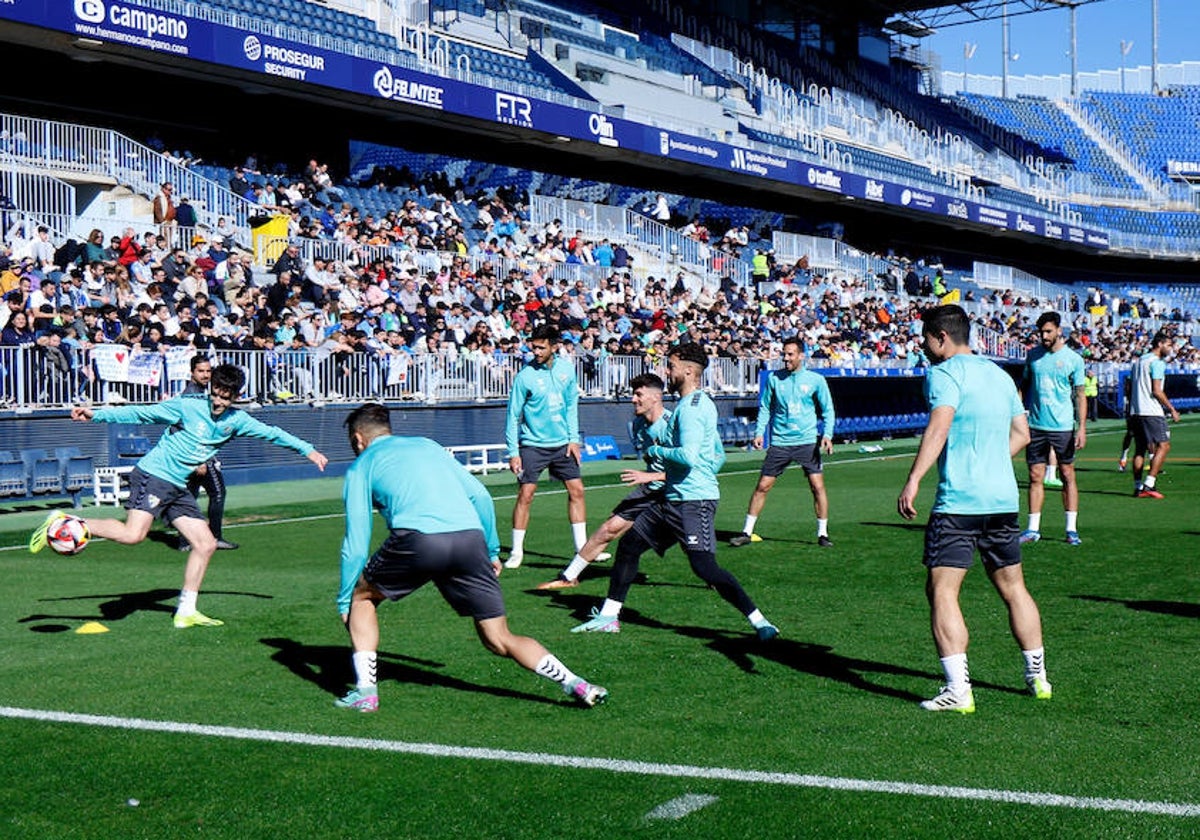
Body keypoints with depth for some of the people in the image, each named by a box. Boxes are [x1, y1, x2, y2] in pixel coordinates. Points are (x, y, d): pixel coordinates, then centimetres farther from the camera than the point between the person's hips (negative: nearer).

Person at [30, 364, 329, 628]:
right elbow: (141, 413, -5)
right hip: (153, 475, -7)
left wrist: (307, 450, 19)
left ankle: (186, 612, 12)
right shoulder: (188, 406, -8)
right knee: (133, 535, -26)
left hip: (178, 488, 7)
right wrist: (96, 414, -9)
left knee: (206, 544, 3)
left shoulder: (236, 421, 8)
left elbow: (271, 433, 18)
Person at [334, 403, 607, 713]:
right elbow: (480, 496, 23)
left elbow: (356, 543, 18)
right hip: (470, 537, 4)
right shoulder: (428, 445, 32)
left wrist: (344, 601, 27)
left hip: (417, 538, -3)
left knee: (361, 595, 24)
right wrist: (492, 551, 29)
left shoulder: (360, 467, 21)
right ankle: (575, 684, -6)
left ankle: (365, 690, 15)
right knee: (499, 639, 10)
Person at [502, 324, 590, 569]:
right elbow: (513, 415, -8)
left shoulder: (566, 369, -1)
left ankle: (582, 548, 13)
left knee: (576, 491, 3)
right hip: (533, 445, -4)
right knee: (525, 495, -9)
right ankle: (516, 552, 1)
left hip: (562, 444, 4)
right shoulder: (525, 376, -13)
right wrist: (513, 452, -11)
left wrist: (573, 438, 4)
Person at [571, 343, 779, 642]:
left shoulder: (690, 407, -15)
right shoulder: (701, 403, 17)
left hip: (693, 501, -11)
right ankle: (608, 617, 24)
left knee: (704, 566, -19)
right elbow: (719, 456, 23)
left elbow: (688, 456, -27)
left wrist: (656, 451, -10)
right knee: (628, 545, 14)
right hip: (674, 498, 11)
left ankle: (760, 623, -14)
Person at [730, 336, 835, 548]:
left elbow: (827, 410, 6)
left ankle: (823, 534, 6)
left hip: (808, 441, -1)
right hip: (779, 442, 1)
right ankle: (747, 532, 8)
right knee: (762, 486, 0)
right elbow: (765, 407, 13)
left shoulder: (816, 380, 0)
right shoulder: (774, 378, 4)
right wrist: (760, 432, 1)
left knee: (817, 486, -7)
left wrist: (827, 434, -7)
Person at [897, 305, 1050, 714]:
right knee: (1013, 587, 19)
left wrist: (913, 480, -28)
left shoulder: (945, 373, -7)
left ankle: (958, 690, -14)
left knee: (941, 590, -6)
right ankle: (1038, 676, 27)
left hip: (958, 500, -8)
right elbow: (1021, 433, 22)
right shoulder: (999, 374, 17)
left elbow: (938, 427, -22)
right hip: (1004, 498, 8)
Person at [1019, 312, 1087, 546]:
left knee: (1067, 476, 3)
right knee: (1035, 477, 3)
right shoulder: (1033, 355, 7)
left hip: (1063, 427, -2)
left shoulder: (1073, 358, -1)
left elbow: (1080, 395, 0)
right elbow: (1025, 385, 17)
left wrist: (1082, 427, -7)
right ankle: (1033, 529, 8)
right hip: (1036, 426, 3)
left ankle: (1072, 529, 8)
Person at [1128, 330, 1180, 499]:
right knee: (1163, 445, -5)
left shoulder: (1138, 361, 18)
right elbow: (1157, 391, -15)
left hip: (1135, 411, 9)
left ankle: (1138, 487, 5)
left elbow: (1130, 389, 20)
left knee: (1140, 449, 9)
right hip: (1152, 412, -9)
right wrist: (1172, 410, -8)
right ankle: (1149, 483, -13)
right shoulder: (1157, 363, -9)